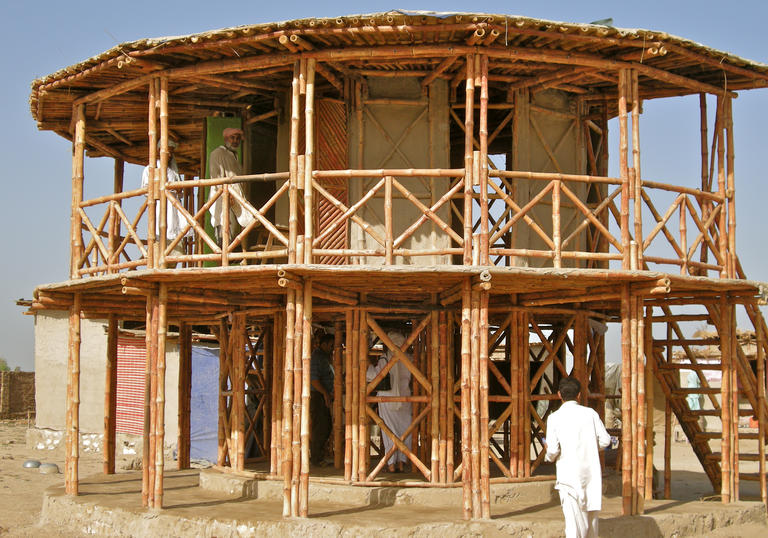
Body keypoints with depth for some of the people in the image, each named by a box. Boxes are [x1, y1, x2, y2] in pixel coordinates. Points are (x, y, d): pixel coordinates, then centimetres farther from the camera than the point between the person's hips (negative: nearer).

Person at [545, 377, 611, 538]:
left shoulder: (554, 418, -6)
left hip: (569, 475, -3)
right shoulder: (590, 413, 1)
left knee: (574, 520, -4)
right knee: (591, 515, 17)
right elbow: (605, 440, 1)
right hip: (592, 473, 3)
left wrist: (549, 456, 11)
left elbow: (553, 449, -11)